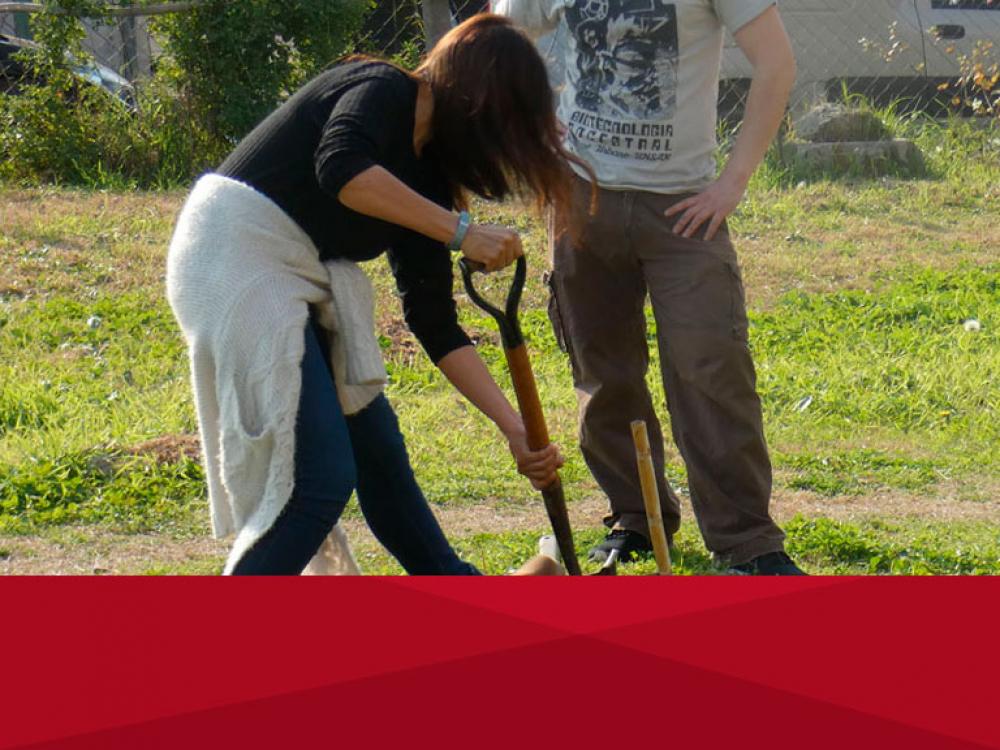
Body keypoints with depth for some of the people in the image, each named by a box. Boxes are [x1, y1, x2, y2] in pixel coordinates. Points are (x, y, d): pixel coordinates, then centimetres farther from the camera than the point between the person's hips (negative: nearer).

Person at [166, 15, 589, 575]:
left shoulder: (422, 171, 15)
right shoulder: (381, 89, -8)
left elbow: (436, 324, 14)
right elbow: (341, 167, -32)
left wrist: (515, 428, 9)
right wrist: (459, 231, -28)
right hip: (238, 256, -10)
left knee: (377, 448, 19)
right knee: (321, 477, -14)